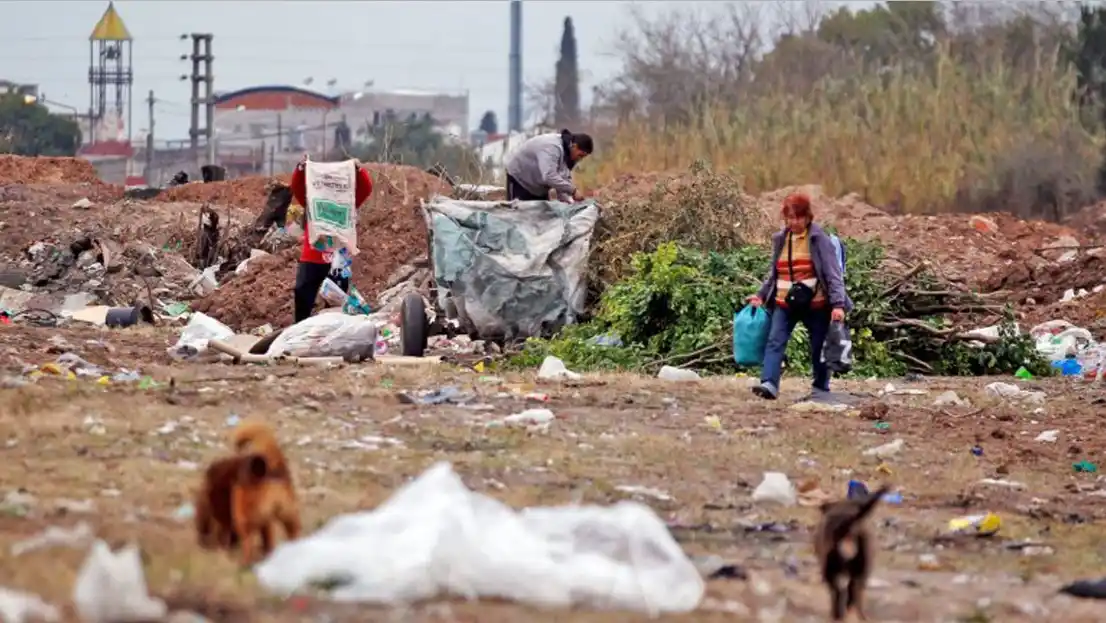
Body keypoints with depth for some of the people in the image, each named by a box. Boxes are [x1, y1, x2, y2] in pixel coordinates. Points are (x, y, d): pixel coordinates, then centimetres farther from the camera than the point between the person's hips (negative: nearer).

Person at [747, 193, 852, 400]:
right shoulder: (780, 239, 8)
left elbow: (833, 273, -12)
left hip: (815, 305, -4)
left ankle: (821, 388, 22)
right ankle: (769, 384, -26)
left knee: (819, 349, 6)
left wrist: (838, 304, -21)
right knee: (775, 342, -15)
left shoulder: (819, 239, -8)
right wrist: (761, 295, 8)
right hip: (785, 304, 4)